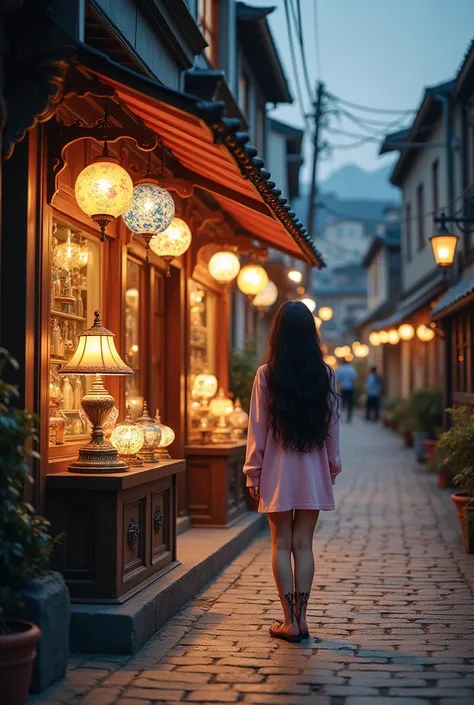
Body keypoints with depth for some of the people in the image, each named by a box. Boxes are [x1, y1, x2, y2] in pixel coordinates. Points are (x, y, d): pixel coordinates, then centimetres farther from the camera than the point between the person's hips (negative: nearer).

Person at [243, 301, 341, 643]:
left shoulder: (266, 375, -8)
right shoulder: (325, 374, -2)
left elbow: (258, 429, -5)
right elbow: (332, 426, 3)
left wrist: (253, 473, 3)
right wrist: (334, 467, 15)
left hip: (278, 471, -2)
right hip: (313, 472, 2)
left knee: (282, 545, 6)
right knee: (304, 544, 8)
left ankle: (290, 621, 8)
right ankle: (301, 618, 12)